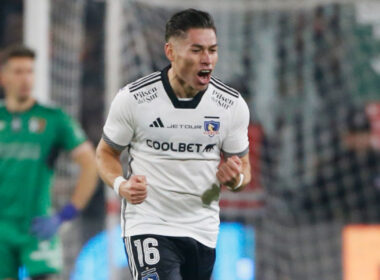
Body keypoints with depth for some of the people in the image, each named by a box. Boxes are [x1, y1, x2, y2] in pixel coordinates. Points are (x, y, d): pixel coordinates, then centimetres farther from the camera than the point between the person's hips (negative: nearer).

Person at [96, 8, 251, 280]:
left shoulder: (232, 105, -1)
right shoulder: (133, 99, -10)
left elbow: (244, 168, 9)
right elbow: (106, 152, 4)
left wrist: (235, 178, -15)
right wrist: (120, 184, -17)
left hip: (203, 233, 4)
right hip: (148, 226, -4)